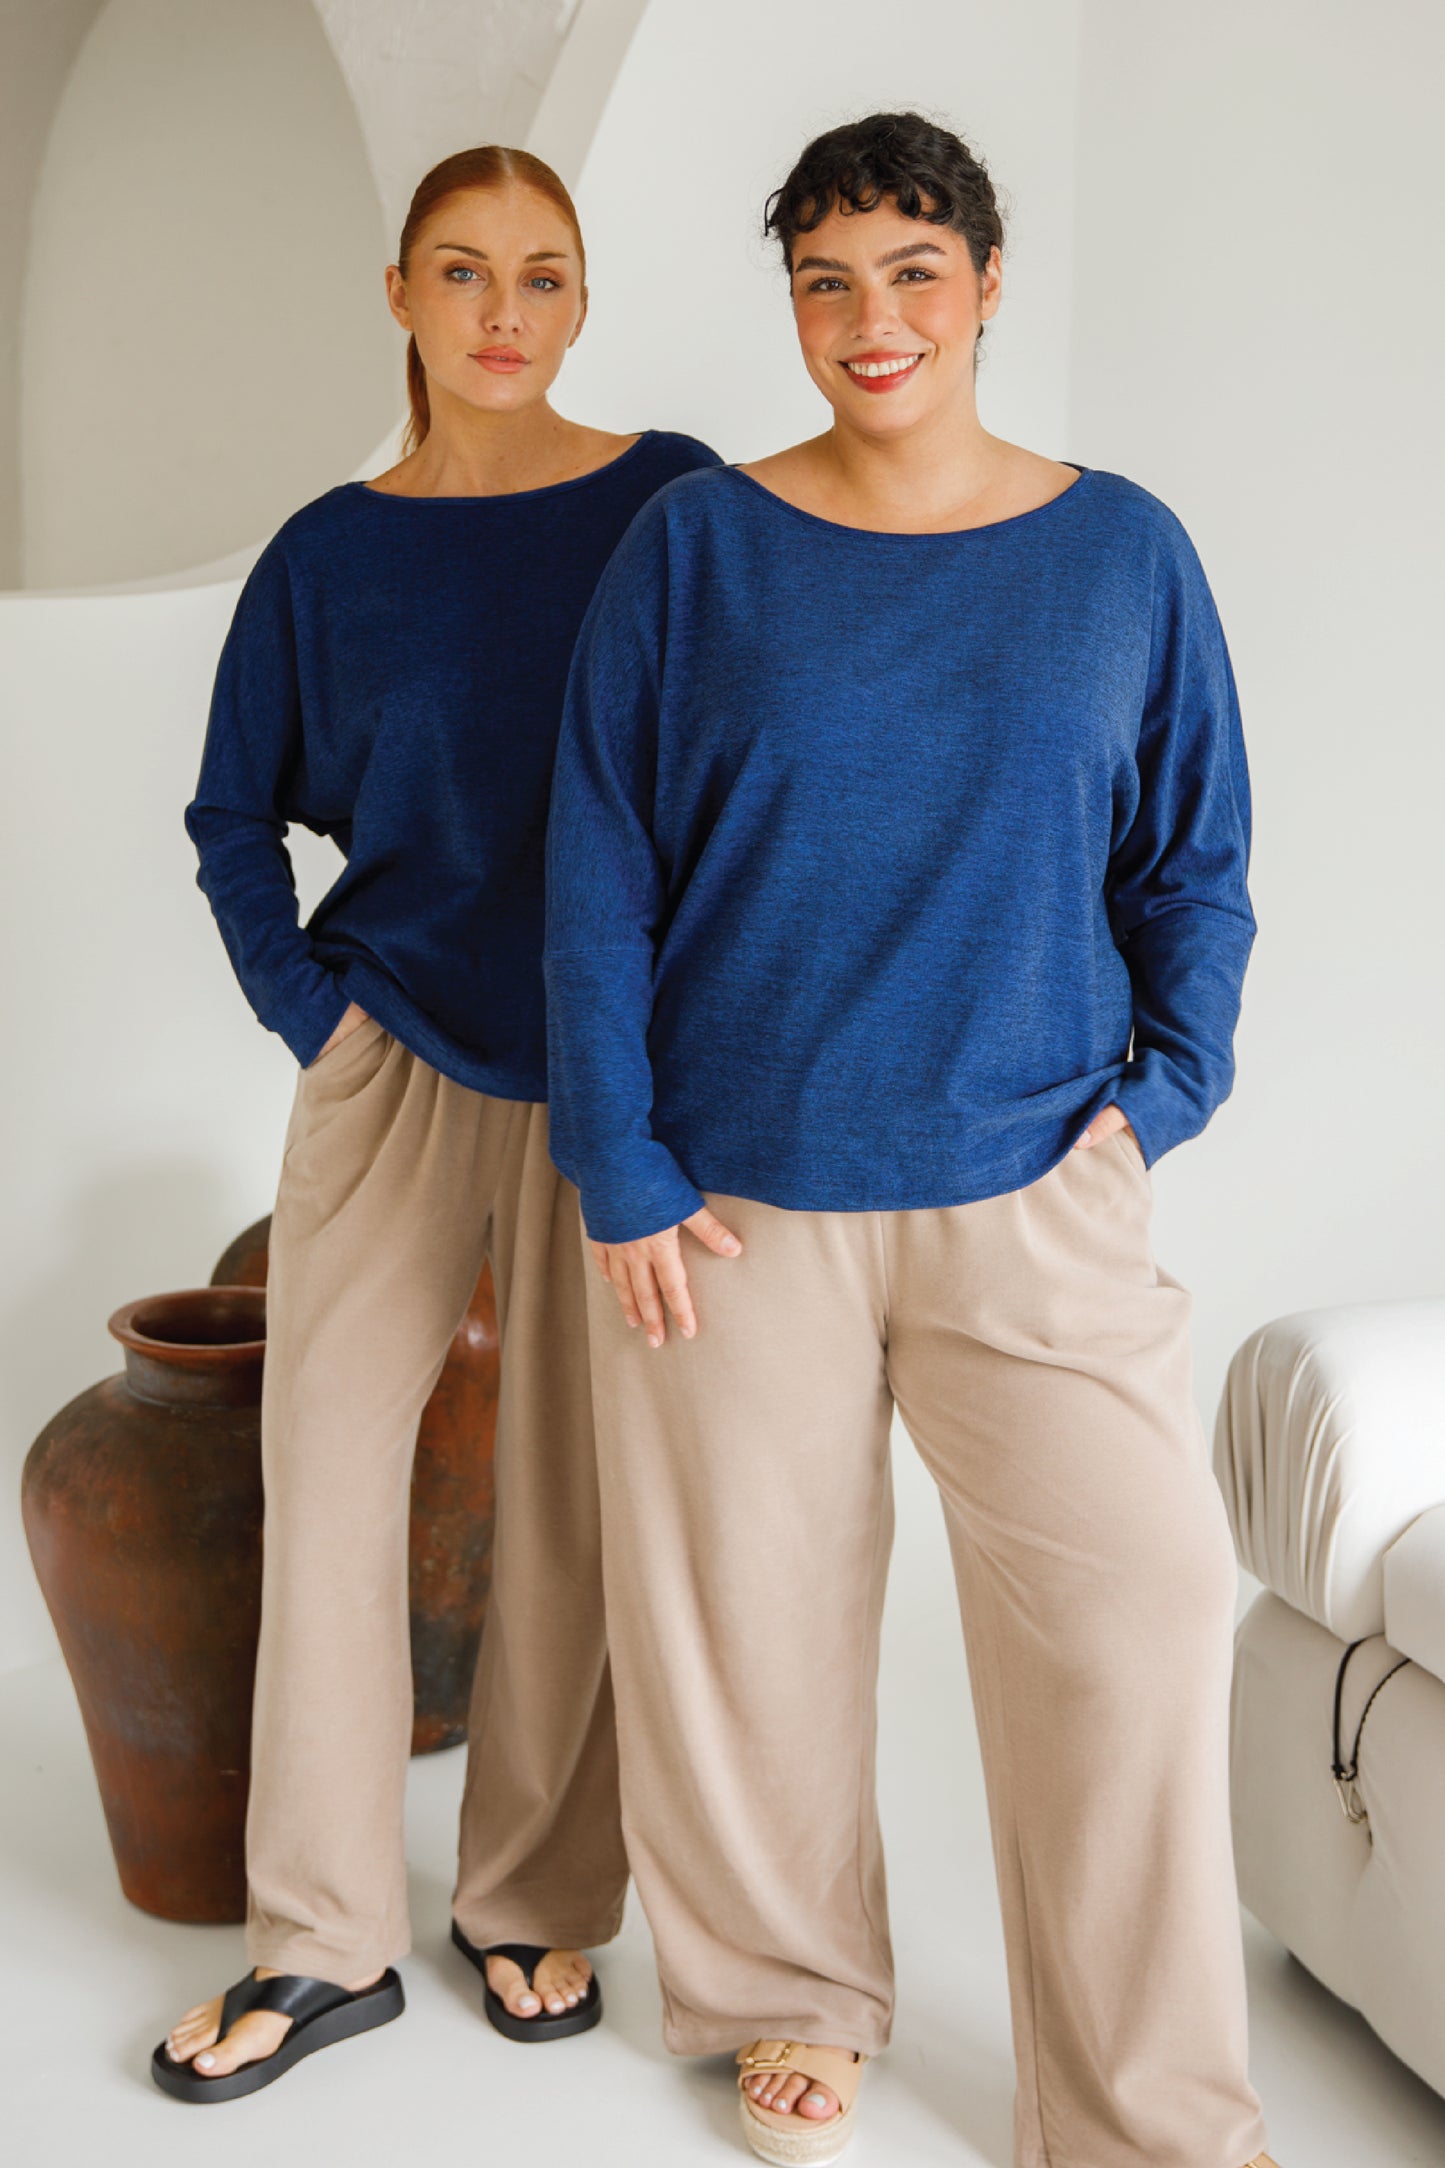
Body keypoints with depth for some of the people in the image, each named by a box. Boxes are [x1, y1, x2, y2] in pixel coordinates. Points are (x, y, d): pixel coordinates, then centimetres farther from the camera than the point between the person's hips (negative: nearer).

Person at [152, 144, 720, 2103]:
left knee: (574, 1505, 6)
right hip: (392, 1060, 2)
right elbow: (233, 814, 13)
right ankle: (325, 1943, 16)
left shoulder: (673, 503, -1)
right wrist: (307, 1005, 1)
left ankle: (538, 1905, 25)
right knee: (326, 1471, 2)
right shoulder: (332, 552, 3)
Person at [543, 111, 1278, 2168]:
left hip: (1033, 1186, 1)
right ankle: (794, 1996, 35)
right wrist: (620, 1176, -5)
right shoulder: (695, 546, 1)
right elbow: (599, 877, 0)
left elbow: (1196, 862, 11)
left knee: (1136, 1606, -5)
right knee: (750, 1616, 10)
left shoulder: (1123, 552, 4)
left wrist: (1166, 1088, -4)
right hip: (736, 1196, 0)